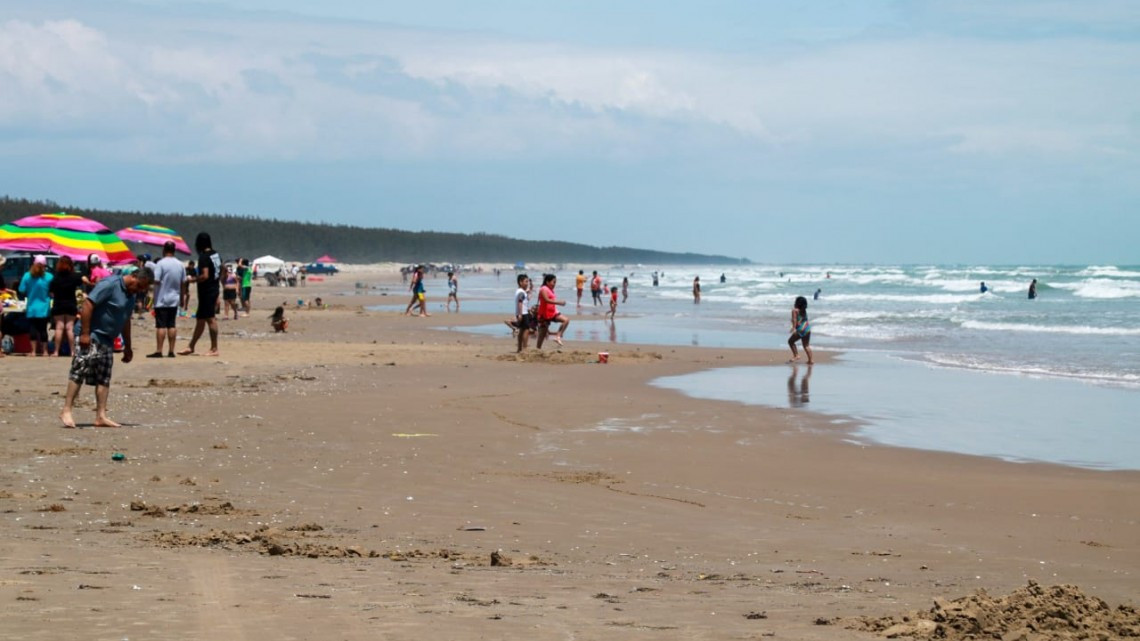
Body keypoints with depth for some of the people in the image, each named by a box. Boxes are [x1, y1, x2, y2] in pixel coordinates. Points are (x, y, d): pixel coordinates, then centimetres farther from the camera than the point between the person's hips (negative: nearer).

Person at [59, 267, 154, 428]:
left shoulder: (131, 294, 13)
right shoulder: (110, 285, -15)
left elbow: (125, 321, 25)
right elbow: (88, 304, -20)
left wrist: (127, 347, 26)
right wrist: (85, 333, -23)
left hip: (107, 340, 9)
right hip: (91, 336, -9)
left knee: (104, 379, 6)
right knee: (79, 372, -11)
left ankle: (101, 416, 7)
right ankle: (66, 411, -9)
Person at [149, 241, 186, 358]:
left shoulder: (161, 264, -13)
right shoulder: (180, 265, 6)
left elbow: (156, 281, -21)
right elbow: (183, 282, 10)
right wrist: (181, 298, 18)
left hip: (161, 300, -5)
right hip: (174, 300, 5)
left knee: (161, 325, -5)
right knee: (172, 325, 8)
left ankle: (158, 351, -7)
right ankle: (171, 351, 8)